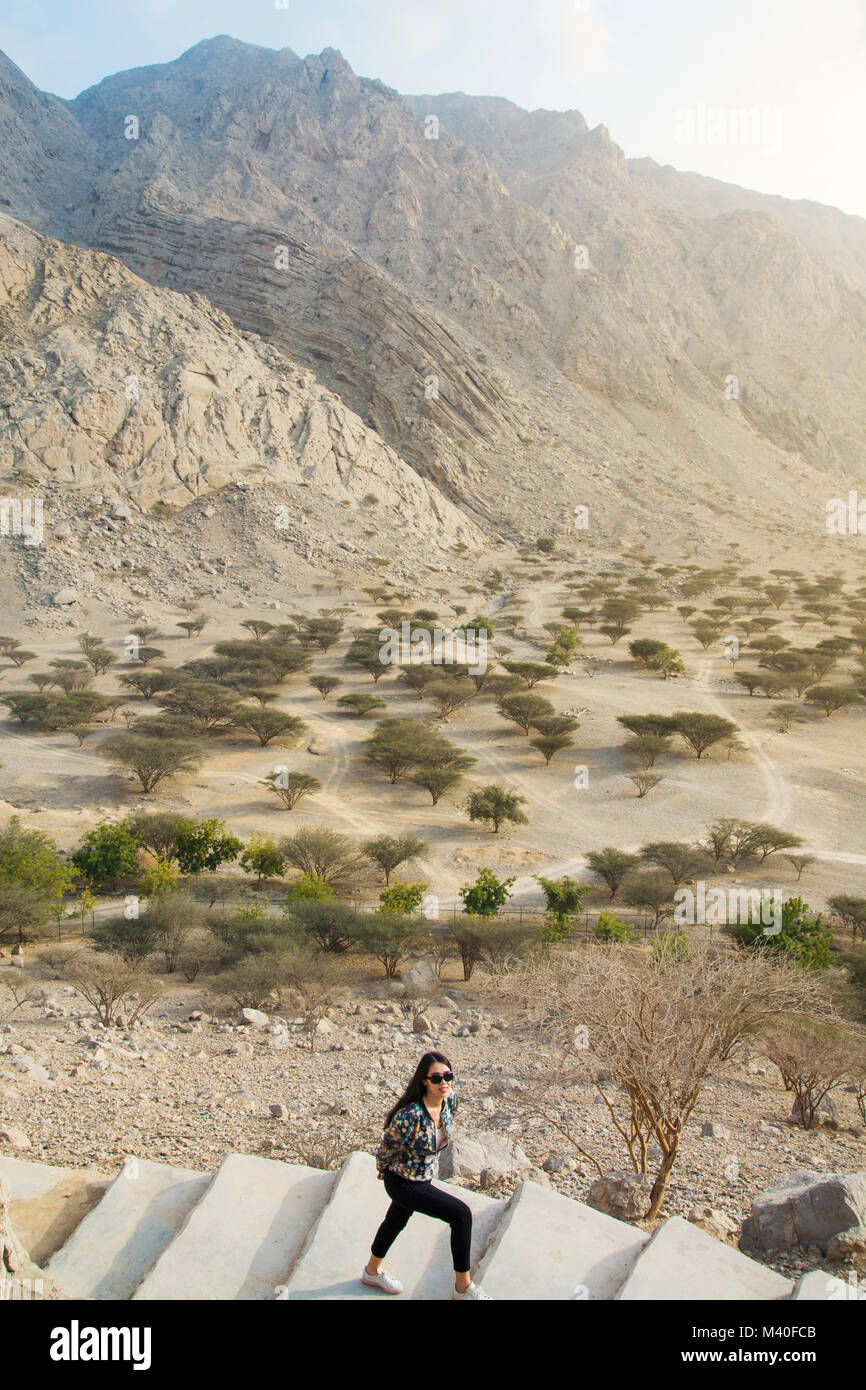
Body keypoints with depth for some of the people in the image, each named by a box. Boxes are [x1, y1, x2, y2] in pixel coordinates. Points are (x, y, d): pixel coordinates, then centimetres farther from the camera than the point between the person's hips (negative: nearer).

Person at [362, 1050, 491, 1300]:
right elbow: (387, 1147, -19)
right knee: (461, 1214, -13)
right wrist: (383, 1169, 0)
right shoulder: (409, 1115, -37)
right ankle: (463, 1286, 5)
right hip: (403, 1183, -7)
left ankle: (372, 1270, 55)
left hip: (426, 1175, 7)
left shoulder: (450, 1100, -15)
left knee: (396, 1221, 29)